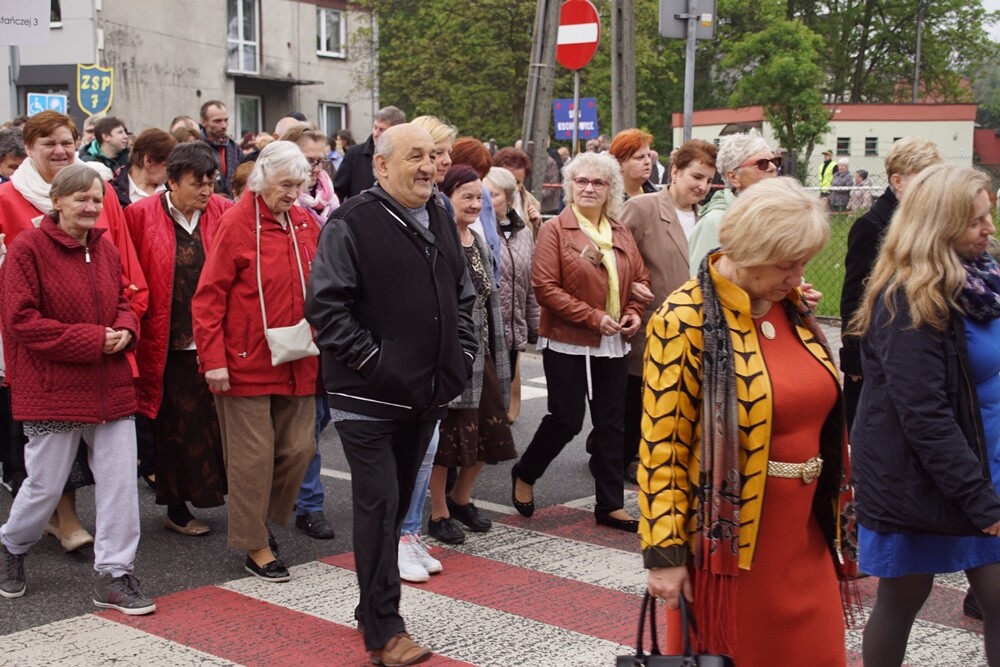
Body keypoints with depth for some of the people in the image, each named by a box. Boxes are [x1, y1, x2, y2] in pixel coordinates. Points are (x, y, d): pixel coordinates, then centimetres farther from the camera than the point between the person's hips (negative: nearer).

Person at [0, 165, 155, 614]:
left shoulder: (106, 249, 9)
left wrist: (124, 330, -5)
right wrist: (92, 340, -18)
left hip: (110, 387, 5)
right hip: (52, 388, -5)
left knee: (120, 481, 2)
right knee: (45, 484, 7)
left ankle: (113, 576, 13)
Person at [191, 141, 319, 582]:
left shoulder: (304, 223, 7)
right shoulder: (237, 223, -9)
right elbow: (208, 297, -10)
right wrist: (213, 360, -14)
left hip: (296, 363, 6)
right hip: (246, 363, -5)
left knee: (298, 448, 9)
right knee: (253, 455, 1)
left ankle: (265, 518, 32)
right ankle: (255, 546, 14)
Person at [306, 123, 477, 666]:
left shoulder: (441, 221, 13)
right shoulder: (352, 224, -11)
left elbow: (462, 296, 21)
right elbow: (326, 305, -15)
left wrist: (462, 353, 8)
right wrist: (372, 360, -18)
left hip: (427, 395, 7)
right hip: (369, 396, -7)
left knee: (396, 502, 15)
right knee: (379, 505, -6)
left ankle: (374, 608, 29)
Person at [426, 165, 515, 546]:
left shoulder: (479, 243, 13)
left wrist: (498, 353, 18)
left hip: (482, 351, 8)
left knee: (487, 430, 13)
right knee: (447, 434, 0)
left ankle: (461, 498, 33)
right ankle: (439, 514, 15)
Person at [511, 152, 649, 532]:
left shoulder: (620, 233, 9)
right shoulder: (555, 230, -8)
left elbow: (640, 279, 16)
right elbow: (545, 287, -15)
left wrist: (633, 312, -4)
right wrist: (593, 317, -19)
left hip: (613, 344, 6)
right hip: (567, 343, -5)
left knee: (611, 424, 8)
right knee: (567, 419, -1)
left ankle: (610, 506, 16)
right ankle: (524, 475, 26)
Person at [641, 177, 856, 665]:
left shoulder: (793, 308, 7)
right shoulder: (685, 321, -14)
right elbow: (661, 443, -15)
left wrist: (828, 510, 19)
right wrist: (664, 550, -16)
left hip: (804, 530, 7)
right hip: (729, 534, -6)